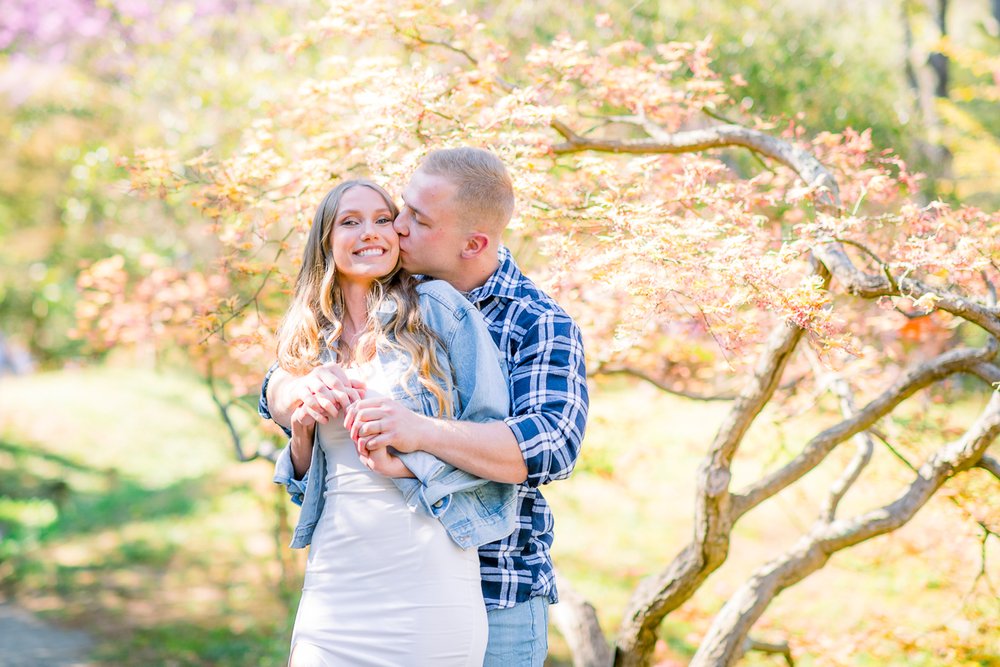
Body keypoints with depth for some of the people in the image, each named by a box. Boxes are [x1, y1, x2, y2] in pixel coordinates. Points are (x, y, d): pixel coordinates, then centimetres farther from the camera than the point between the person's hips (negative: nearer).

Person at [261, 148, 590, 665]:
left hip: (495, 602, -4)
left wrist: (421, 432, -37)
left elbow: (552, 447, -23)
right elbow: (276, 391, 6)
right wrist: (307, 389, -20)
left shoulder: (540, 325, -8)